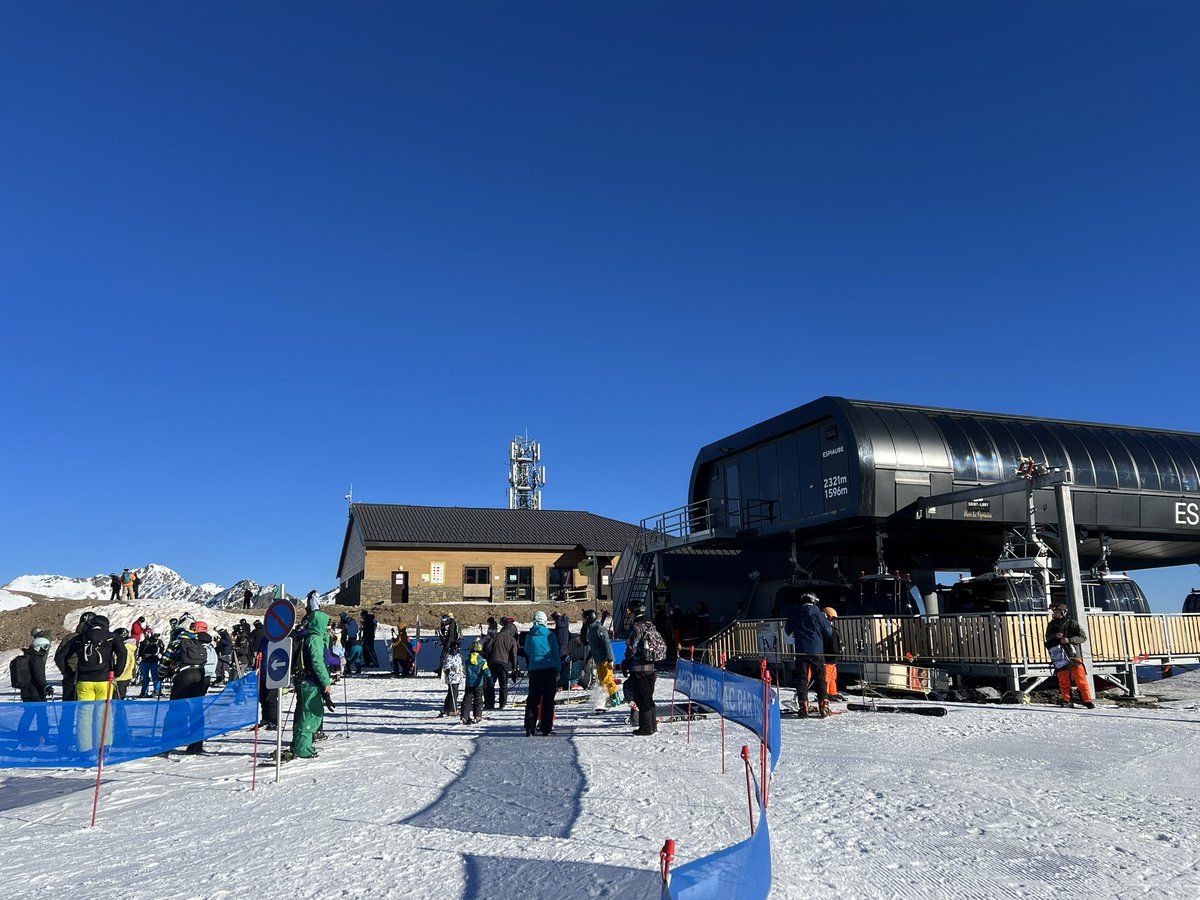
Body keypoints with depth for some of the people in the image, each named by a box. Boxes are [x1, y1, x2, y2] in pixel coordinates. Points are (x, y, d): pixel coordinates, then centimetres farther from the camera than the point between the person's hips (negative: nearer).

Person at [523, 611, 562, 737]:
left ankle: (529, 728, 5)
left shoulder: (529, 636, 2)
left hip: (534, 671, 1)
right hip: (549, 670, -1)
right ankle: (546, 728, 0)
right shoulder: (550, 635, 0)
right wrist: (558, 671, 9)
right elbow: (556, 654, 3)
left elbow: (527, 653, 11)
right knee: (548, 699, 2)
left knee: (532, 699, 8)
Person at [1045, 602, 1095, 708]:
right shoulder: (1051, 625, 12)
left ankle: (1087, 700, -2)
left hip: (1073, 655, -3)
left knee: (1080, 679, -6)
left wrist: (1069, 640, -18)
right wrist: (1055, 636, -10)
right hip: (1060, 656, 3)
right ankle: (1066, 701, 11)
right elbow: (1047, 638, 11)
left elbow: (1083, 637, -4)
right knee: (1063, 680, 4)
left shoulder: (1071, 623, 0)